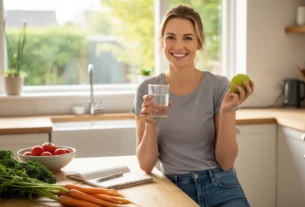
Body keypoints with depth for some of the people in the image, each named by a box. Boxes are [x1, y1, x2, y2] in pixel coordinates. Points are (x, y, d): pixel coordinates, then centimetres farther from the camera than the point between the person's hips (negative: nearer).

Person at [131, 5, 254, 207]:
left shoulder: (219, 86, -6)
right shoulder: (147, 90, -1)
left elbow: (226, 162, -6)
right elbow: (146, 165, -2)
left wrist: (226, 112, -18)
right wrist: (150, 123, -18)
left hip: (219, 188, -1)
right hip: (172, 190, 1)